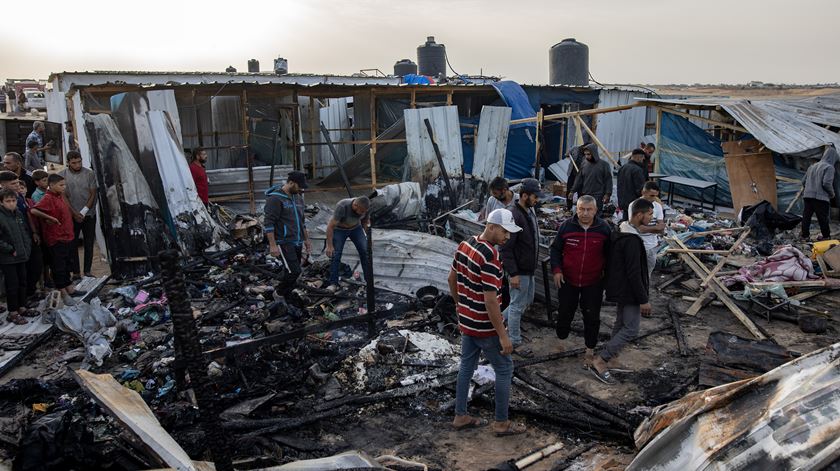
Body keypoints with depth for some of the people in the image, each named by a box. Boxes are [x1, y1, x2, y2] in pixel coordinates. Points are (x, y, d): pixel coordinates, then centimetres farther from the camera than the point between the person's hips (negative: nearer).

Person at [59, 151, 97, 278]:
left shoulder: (89, 174, -1)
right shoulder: (62, 175, -1)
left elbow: (93, 194, -1)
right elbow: (63, 196, -3)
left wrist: (84, 211, -11)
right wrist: (75, 213, -10)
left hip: (89, 214, 1)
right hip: (71, 215, 0)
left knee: (89, 244, 4)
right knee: (72, 244, 2)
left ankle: (87, 271, 11)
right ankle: (75, 272, 9)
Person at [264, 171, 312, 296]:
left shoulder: (298, 197, 12)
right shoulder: (275, 198, -14)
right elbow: (269, 222, -17)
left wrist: (306, 239, 22)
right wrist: (272, 245, -22)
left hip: (297, 242, 8)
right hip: (283, 243, -8)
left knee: (292, 273, 8)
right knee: (294, 271, -14)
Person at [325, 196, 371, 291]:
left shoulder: (365, 207, -22)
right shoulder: (342, 207, -36)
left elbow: (366, 222, 1)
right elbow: (330, 226, -31)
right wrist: (329, 246, -30)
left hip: (356, 228, 4)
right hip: (339, 229, -4)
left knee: (365, 251, -8)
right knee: (335, 255, -11)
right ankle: (333, 284, -6)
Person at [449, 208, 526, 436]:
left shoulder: (465, 245, 1)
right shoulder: (490, 257, -27)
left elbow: (452, 280, 12)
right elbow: (491, 300, -27)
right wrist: (503, 335, -21)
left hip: (466, 322, 8)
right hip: (485, 327, -8)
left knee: (467, 366, 18)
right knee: (504, 369, 7)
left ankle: (460, 416, 28)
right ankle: (502, 422, 16)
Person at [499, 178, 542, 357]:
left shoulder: (530, 211, 7)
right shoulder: (514, 216, -24)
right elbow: (505, 248, -24)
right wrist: (513, 273, -23)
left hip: (529, 269, 9)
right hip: (519, 271, -9)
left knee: (527, 300, 21)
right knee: (518, 305, 4)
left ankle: (500, 319, 36)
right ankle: (515, 342, 18)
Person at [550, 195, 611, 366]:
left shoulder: (604, 228, -8)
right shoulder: (566, 226, -9)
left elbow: (609, 254, 4)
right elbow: (556, 249, 2)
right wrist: (556, 270, -7)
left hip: (593, 283, 0)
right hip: (567, 281, 0)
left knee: (591, 317, 7)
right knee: (565, 312, 13)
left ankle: (590, 350, 22)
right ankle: (561, 339, 37)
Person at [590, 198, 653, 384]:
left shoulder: (620, 232, 7)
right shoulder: (632, 240, -25)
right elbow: (634, 273, -25)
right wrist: (643, 300, -18)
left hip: (619, 290, 10)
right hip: (629, 292, -10)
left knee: (621, 324, 21)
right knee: (631, 329, -5)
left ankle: (611, 355, 30)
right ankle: (600, 362, -6)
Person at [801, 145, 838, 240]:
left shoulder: (812, 166, 13)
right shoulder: (829, 167, -8)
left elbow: (804, 181, 15)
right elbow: (827, 183, -17)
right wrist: (832, 193, 0)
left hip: (807, 196, 6)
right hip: (821, 197, -6)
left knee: (806, 216, 8)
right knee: (823, 218, 4)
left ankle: (805, 236, 11)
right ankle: (826, 236, 14)